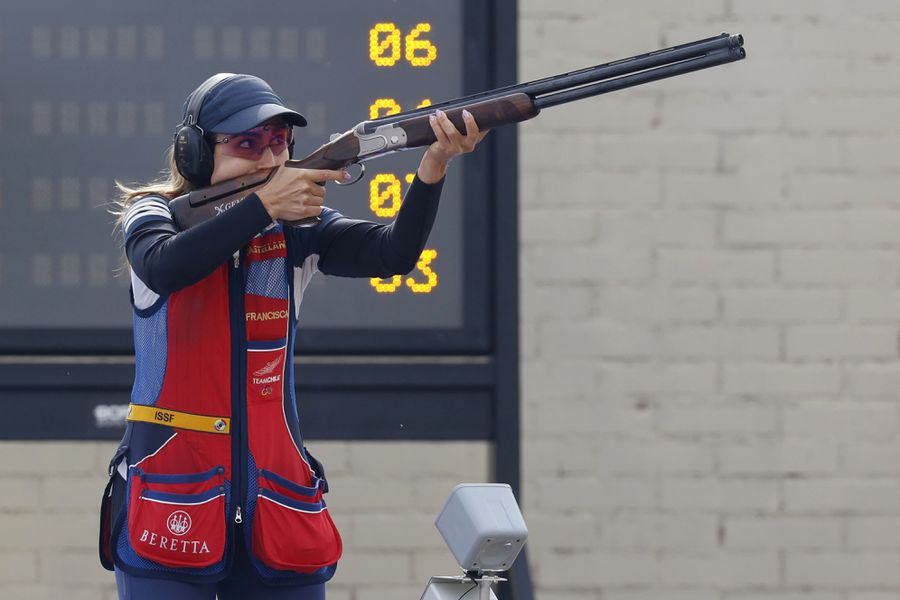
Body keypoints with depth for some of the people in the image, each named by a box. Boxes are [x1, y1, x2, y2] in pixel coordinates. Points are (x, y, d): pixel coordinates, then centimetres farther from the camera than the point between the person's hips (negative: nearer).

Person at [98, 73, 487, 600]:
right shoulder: (156, 214, 2)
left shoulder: (296, 228, 7)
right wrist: (263, 206, -27)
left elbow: (394, 254, -9)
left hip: (276, 496, 3)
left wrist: (435, 164, -26)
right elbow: (162, 268, -22)